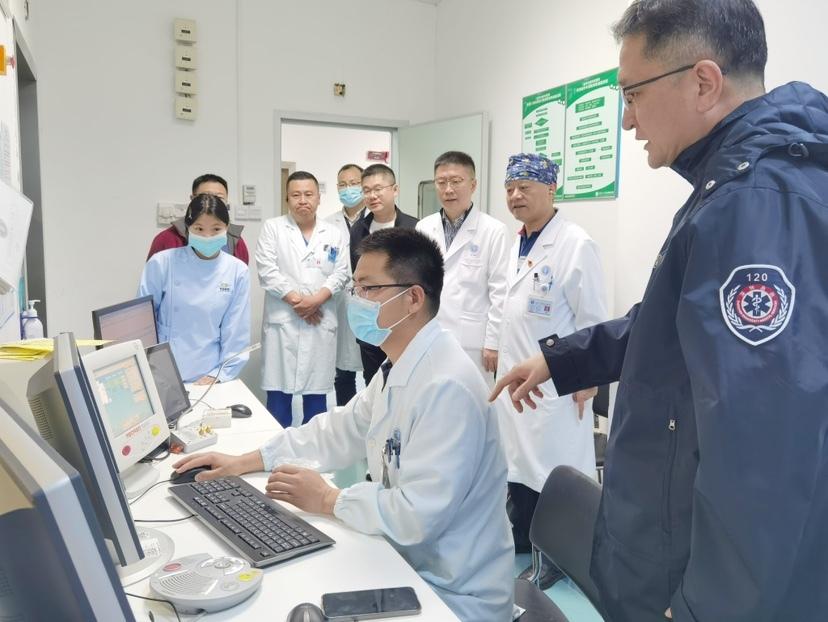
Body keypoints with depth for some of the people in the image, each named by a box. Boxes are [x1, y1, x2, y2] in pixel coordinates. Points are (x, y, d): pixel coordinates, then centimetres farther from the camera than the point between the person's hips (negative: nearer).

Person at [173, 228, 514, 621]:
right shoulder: (399, 368, 3)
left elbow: (419, 515, -29)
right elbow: (338, 431, 13)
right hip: (407, 564, 7)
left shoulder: (446, 386, -28)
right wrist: (245, 462, 10)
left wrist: (326, 500, -15)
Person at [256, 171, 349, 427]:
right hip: (282, 321, -1)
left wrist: (316, 299, -12)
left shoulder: (333, 234, 10)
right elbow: (267, 270, -4)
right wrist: (296, 300, -10)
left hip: (321, 323, 2)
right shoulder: (272, 227, 6)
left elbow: (341, 273, 3)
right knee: (278, 393, 1)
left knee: (316, 392, 7)